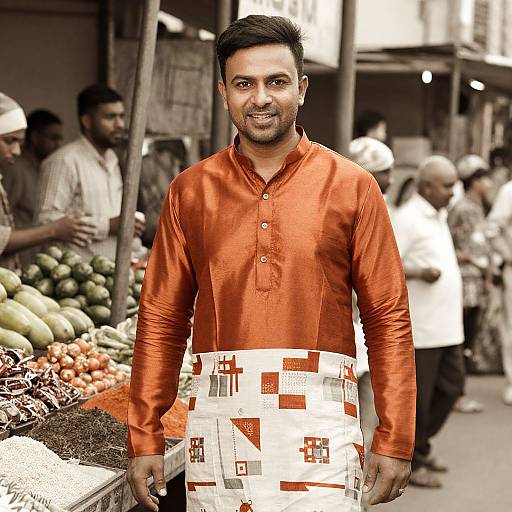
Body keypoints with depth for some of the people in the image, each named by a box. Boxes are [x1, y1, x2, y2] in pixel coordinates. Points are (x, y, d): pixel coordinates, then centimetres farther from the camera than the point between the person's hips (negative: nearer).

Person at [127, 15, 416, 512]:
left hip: (317, 416, -2)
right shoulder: (190, 191, 8)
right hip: (218, 416, 2)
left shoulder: (352, 187, 3)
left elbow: (388, 317, 2)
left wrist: (394, 441, -2)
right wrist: (144, 438, 5)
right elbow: (161, 319, 9)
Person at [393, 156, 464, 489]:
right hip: (420, 327, -9)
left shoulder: (437, 217, 16)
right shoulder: (407, 218, -13)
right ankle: (410, 461, 11)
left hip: (446, 325, 9)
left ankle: (420, 446, 28)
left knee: (451, 386, 13)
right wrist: (419, 272, -33)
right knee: (418, 396, -1)